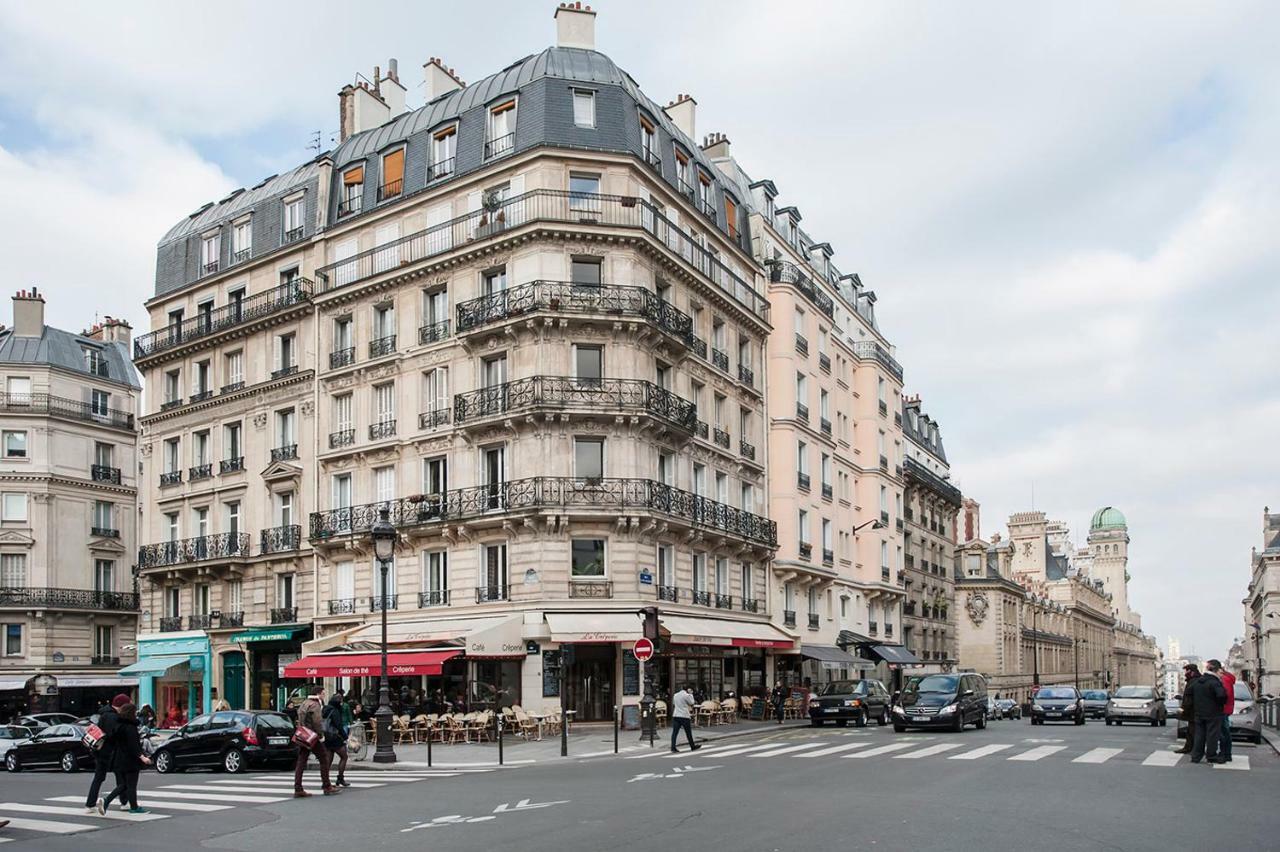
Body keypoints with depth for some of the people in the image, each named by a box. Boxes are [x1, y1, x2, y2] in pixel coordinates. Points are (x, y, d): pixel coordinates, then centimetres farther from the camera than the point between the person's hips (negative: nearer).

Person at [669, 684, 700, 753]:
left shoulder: (675, 695, 13)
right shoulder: (687, 695, -8)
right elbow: (691, 703, 1)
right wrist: (691, 694, 10)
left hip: (676, 716, 5)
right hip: (684, 716, -5)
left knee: (675, 732, -1)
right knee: (688, 732, 8)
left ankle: (673, 748, -8)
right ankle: (693, 746, 21)